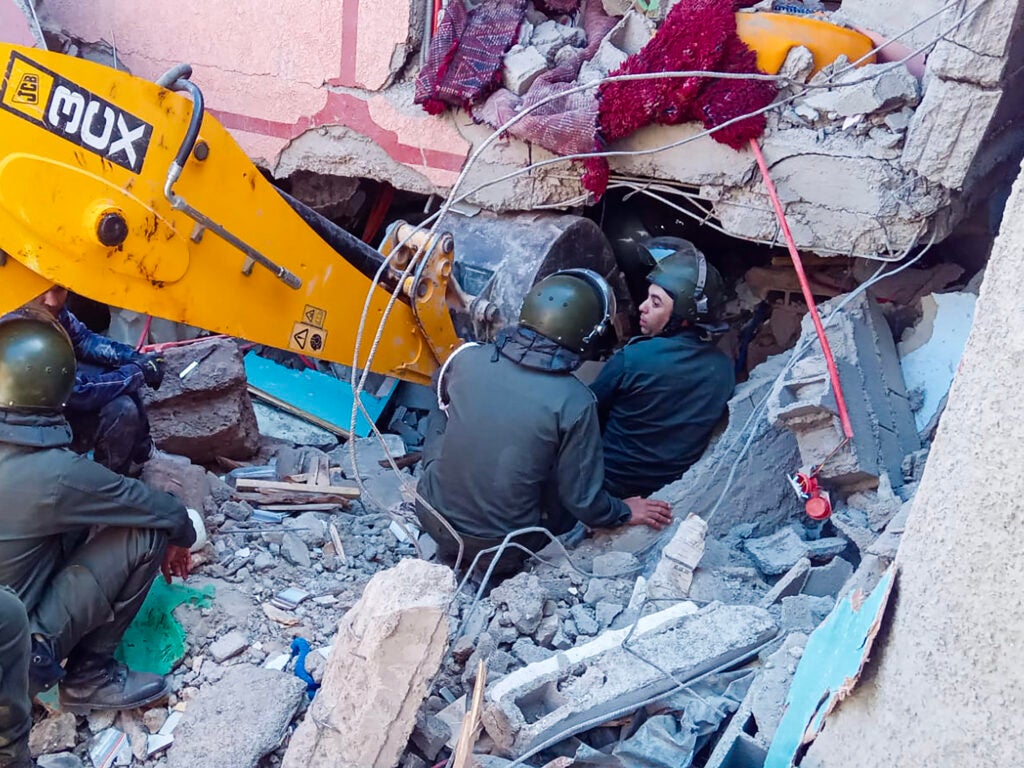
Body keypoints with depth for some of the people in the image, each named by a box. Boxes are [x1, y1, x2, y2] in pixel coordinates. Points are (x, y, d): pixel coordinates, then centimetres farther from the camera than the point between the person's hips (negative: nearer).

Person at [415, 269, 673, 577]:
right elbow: (584, 502, -13)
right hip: (501, 551, -2)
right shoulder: (574, 402, -22)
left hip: (434, 517, 3)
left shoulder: (467, 358, -12)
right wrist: (626, 512, 7)